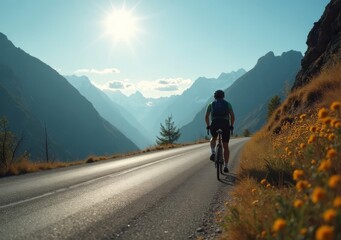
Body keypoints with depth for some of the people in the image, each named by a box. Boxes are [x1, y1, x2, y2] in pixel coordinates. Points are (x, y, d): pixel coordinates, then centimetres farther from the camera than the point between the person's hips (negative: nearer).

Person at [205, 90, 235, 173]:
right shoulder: (228, 104, 18)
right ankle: (226, 166, 4)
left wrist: (208, 126, 18)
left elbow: (206, 117, 7)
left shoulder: (211, 104, 18)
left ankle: (213, 153, 6)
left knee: (213, 138, 31)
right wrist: (231, 126, 15)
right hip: (225, 125, 0)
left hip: (214, 124, 0)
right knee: (225, 146, 10)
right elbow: (232, 116, 5)